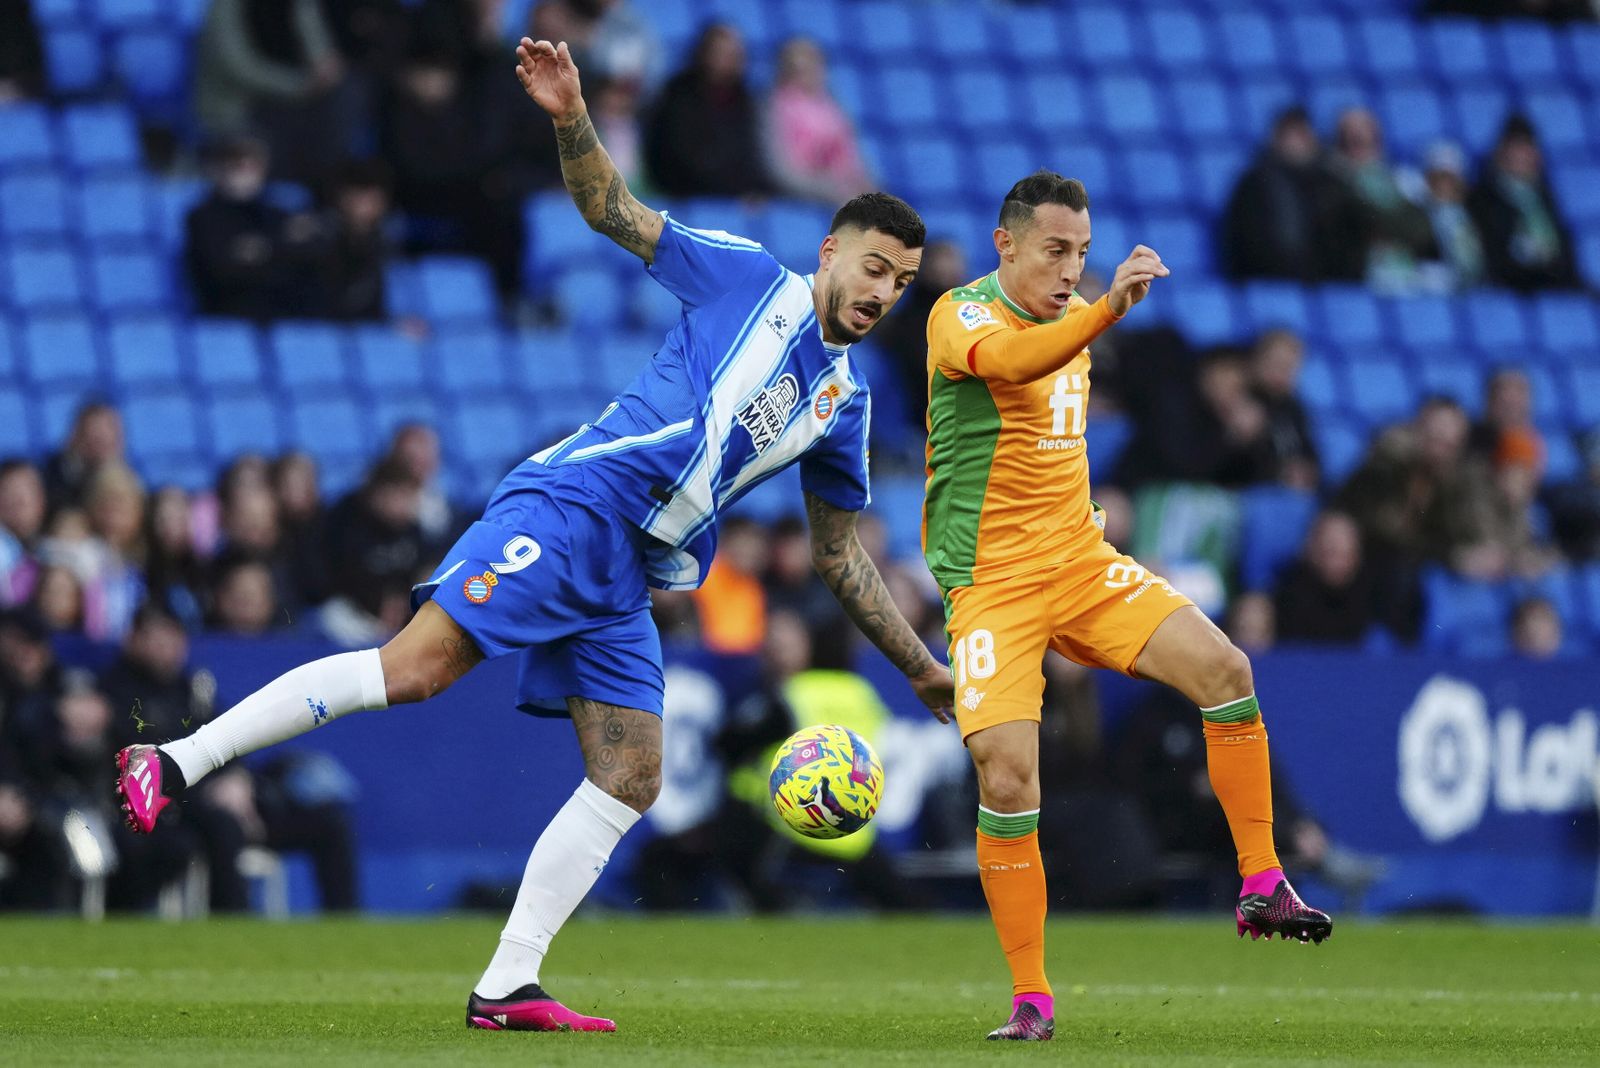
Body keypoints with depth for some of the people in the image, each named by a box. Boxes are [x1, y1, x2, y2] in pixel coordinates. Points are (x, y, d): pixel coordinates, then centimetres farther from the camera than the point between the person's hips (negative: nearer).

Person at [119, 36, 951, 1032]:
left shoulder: (843, 401, 21)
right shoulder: (748, 276, 4)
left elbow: (842, 553, 27)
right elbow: (611, 209, 3)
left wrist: (923, 668, 25)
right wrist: (572, 119, -16)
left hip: (626, 577, 7)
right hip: (575, 504, -7)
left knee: (630, 781, -3)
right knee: (416, 666, -21)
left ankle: (507, 987, 0)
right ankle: (179, 760, -17)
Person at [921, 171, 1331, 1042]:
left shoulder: (1073, 316, 10)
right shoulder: (962, 315, -14)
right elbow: (1007, 360, -40)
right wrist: (1108, 309, -55)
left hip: (1080, 561, 6)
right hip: (991, 582, -6)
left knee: (1222, 668, -14)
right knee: (1006, 777, -16)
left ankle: (1261, 888, -5)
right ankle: (1030, 998, -4)